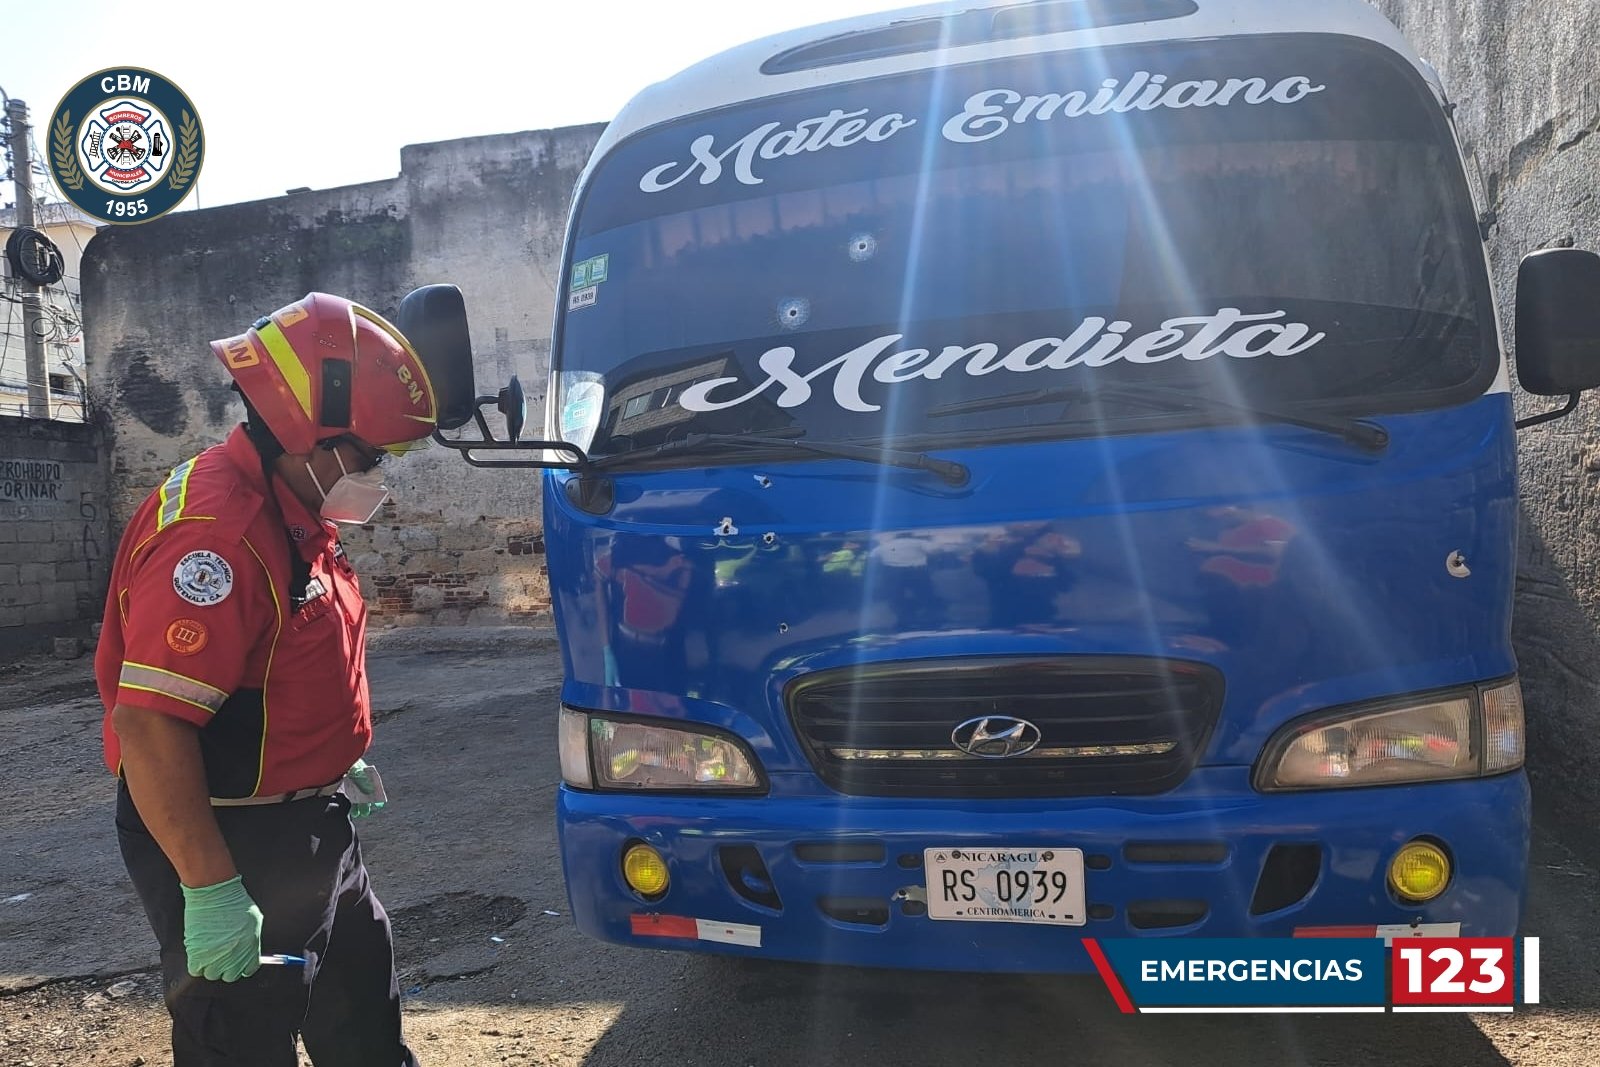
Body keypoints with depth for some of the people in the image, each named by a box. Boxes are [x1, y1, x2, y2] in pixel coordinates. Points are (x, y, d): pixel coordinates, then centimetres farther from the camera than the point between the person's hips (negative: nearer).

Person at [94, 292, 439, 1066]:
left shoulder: (292, 513, 6)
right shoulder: (215, 533, -27)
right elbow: (148, 724, -32)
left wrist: (334, 760, 21)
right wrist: (210, 890, -29)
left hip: (306, 825, 9)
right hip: (225, 842, -9)